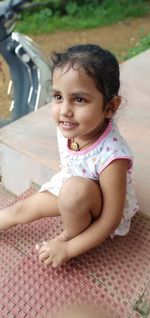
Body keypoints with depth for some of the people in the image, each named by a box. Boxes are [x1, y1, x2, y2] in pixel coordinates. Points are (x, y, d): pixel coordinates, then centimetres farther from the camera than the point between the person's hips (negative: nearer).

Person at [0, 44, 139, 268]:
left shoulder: (112, 156, -38)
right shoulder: (67, 128, -20)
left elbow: (111, 221, -29)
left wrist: (68, 249, -24)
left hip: (103, 209, -6)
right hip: (71, 196, 6)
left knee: (75, 190, -35)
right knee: (23, 209, 5)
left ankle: (70, 235, -4)